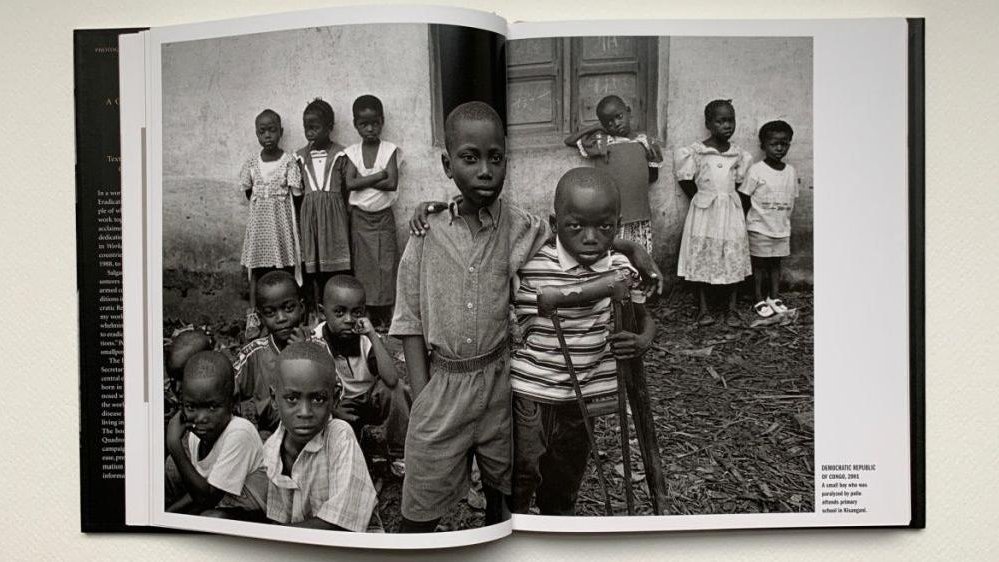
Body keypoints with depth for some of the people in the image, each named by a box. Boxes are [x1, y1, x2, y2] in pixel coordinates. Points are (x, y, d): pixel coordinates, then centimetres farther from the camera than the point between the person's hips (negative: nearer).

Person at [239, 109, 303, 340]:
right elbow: (248, 191, 12)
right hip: (259, 220, 3)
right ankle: (253, 318, 10)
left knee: (285, 269, 1)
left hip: (282, 221, -3)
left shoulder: (288, 161, -5)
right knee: (256, 269, 5)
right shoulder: (251, 163, 3)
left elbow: (296, 194, -5)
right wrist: (262, 206, 5)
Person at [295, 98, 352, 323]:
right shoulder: (301, 156, 8)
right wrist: (298, 219, 6)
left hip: (333, 211, -2)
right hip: (309, 213, 3)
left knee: (334, 266, -2)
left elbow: (346, 188, 1)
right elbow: (298, 191, 10)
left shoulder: (339, 155, -1)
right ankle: (315, 310, 10)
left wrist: (346, 218, -2)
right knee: (312, 265, 3)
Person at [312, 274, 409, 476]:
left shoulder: (367, 338, -17)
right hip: (338, 405, -1)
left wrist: (373, 336, -35)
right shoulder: (316, 342, -17)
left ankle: (399, 456, -11)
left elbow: (391, 379, -33)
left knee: (396, 388, -28)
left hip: (371, 400, 1)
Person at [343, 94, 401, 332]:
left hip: (383, 215, -1)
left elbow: (392, 183, -14)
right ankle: (366, 318, 11)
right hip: (359, 216, 1)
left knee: (384, 264, 0)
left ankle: (384, 317, 8)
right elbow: (350, 183, -12)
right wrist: (380, 174, -16)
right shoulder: (352, 152, 2)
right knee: (363, 266, 4)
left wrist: (363, 180, -12)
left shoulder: (389, 149, -3)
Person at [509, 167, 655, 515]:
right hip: (527, 398, -4)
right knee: (515, 495, 8)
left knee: (562, 499, 24)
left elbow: (644, 319, 11)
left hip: (580, 399, 4)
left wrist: (642, 340, -10)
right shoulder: (528, 262, -17)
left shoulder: (621, 269, -4)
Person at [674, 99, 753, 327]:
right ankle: (703, 308, 12)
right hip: (704, 212, -3)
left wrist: (729, 198, 8)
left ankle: (732, 309, 13)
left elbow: (739, 181, 15)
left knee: (733, 259, 4)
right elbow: (686, 181, 0)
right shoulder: (695, 152, -7)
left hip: (731, 211, 3)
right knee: (702, 258, 1)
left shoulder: (738, 154, 4)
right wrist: (701, 199, 3)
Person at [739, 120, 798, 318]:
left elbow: (792, 199, 12)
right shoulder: (756, 170, -12)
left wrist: (785, 219, 8)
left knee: (776, 263, 14)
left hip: (782, 229, 5)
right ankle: (759, 300, 14)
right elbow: (743, 197, -8)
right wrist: (747, 220, -8)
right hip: (759, 228, -5)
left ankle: (774, 297, 26)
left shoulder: (790, 171, 4)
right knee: (759, 264, 5)